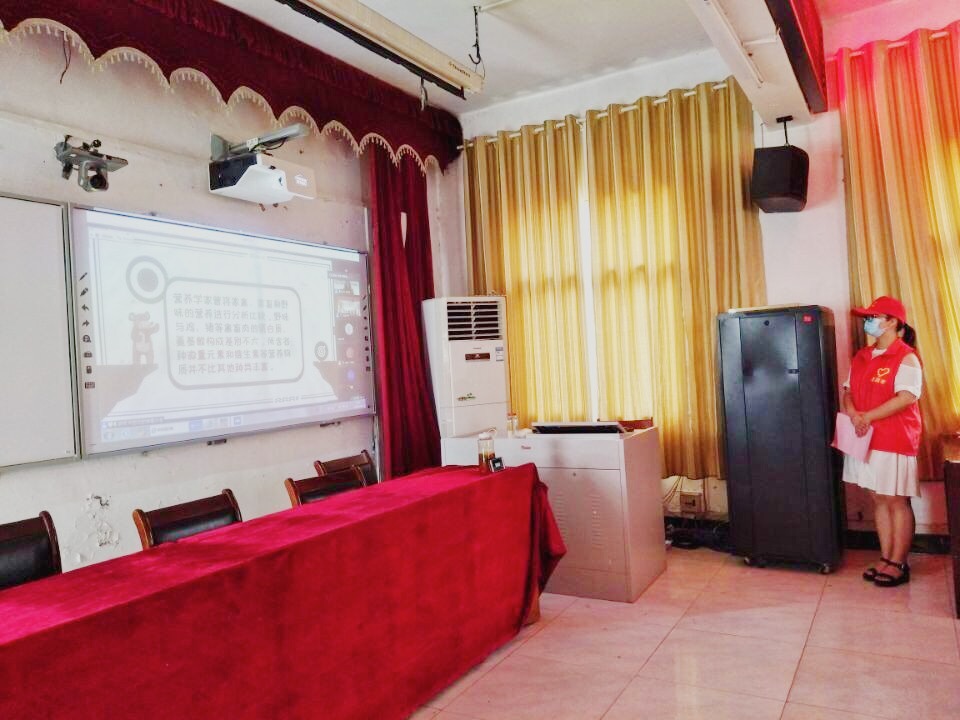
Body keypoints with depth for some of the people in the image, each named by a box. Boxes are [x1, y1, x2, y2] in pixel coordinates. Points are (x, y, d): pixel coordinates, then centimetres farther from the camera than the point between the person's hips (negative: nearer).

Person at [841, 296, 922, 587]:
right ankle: (886, 559, 21)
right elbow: (849, 391, 12)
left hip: (894, 440, -7)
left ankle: (899, 564, 11)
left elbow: (906, 397, -19)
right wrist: (854, 415, -8)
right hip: (865, 439, 7)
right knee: (879, 500, 12)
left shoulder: (905, 357, -9)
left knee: (897, 501, 1)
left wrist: (868, 417, -20)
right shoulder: (861, 357, 13)